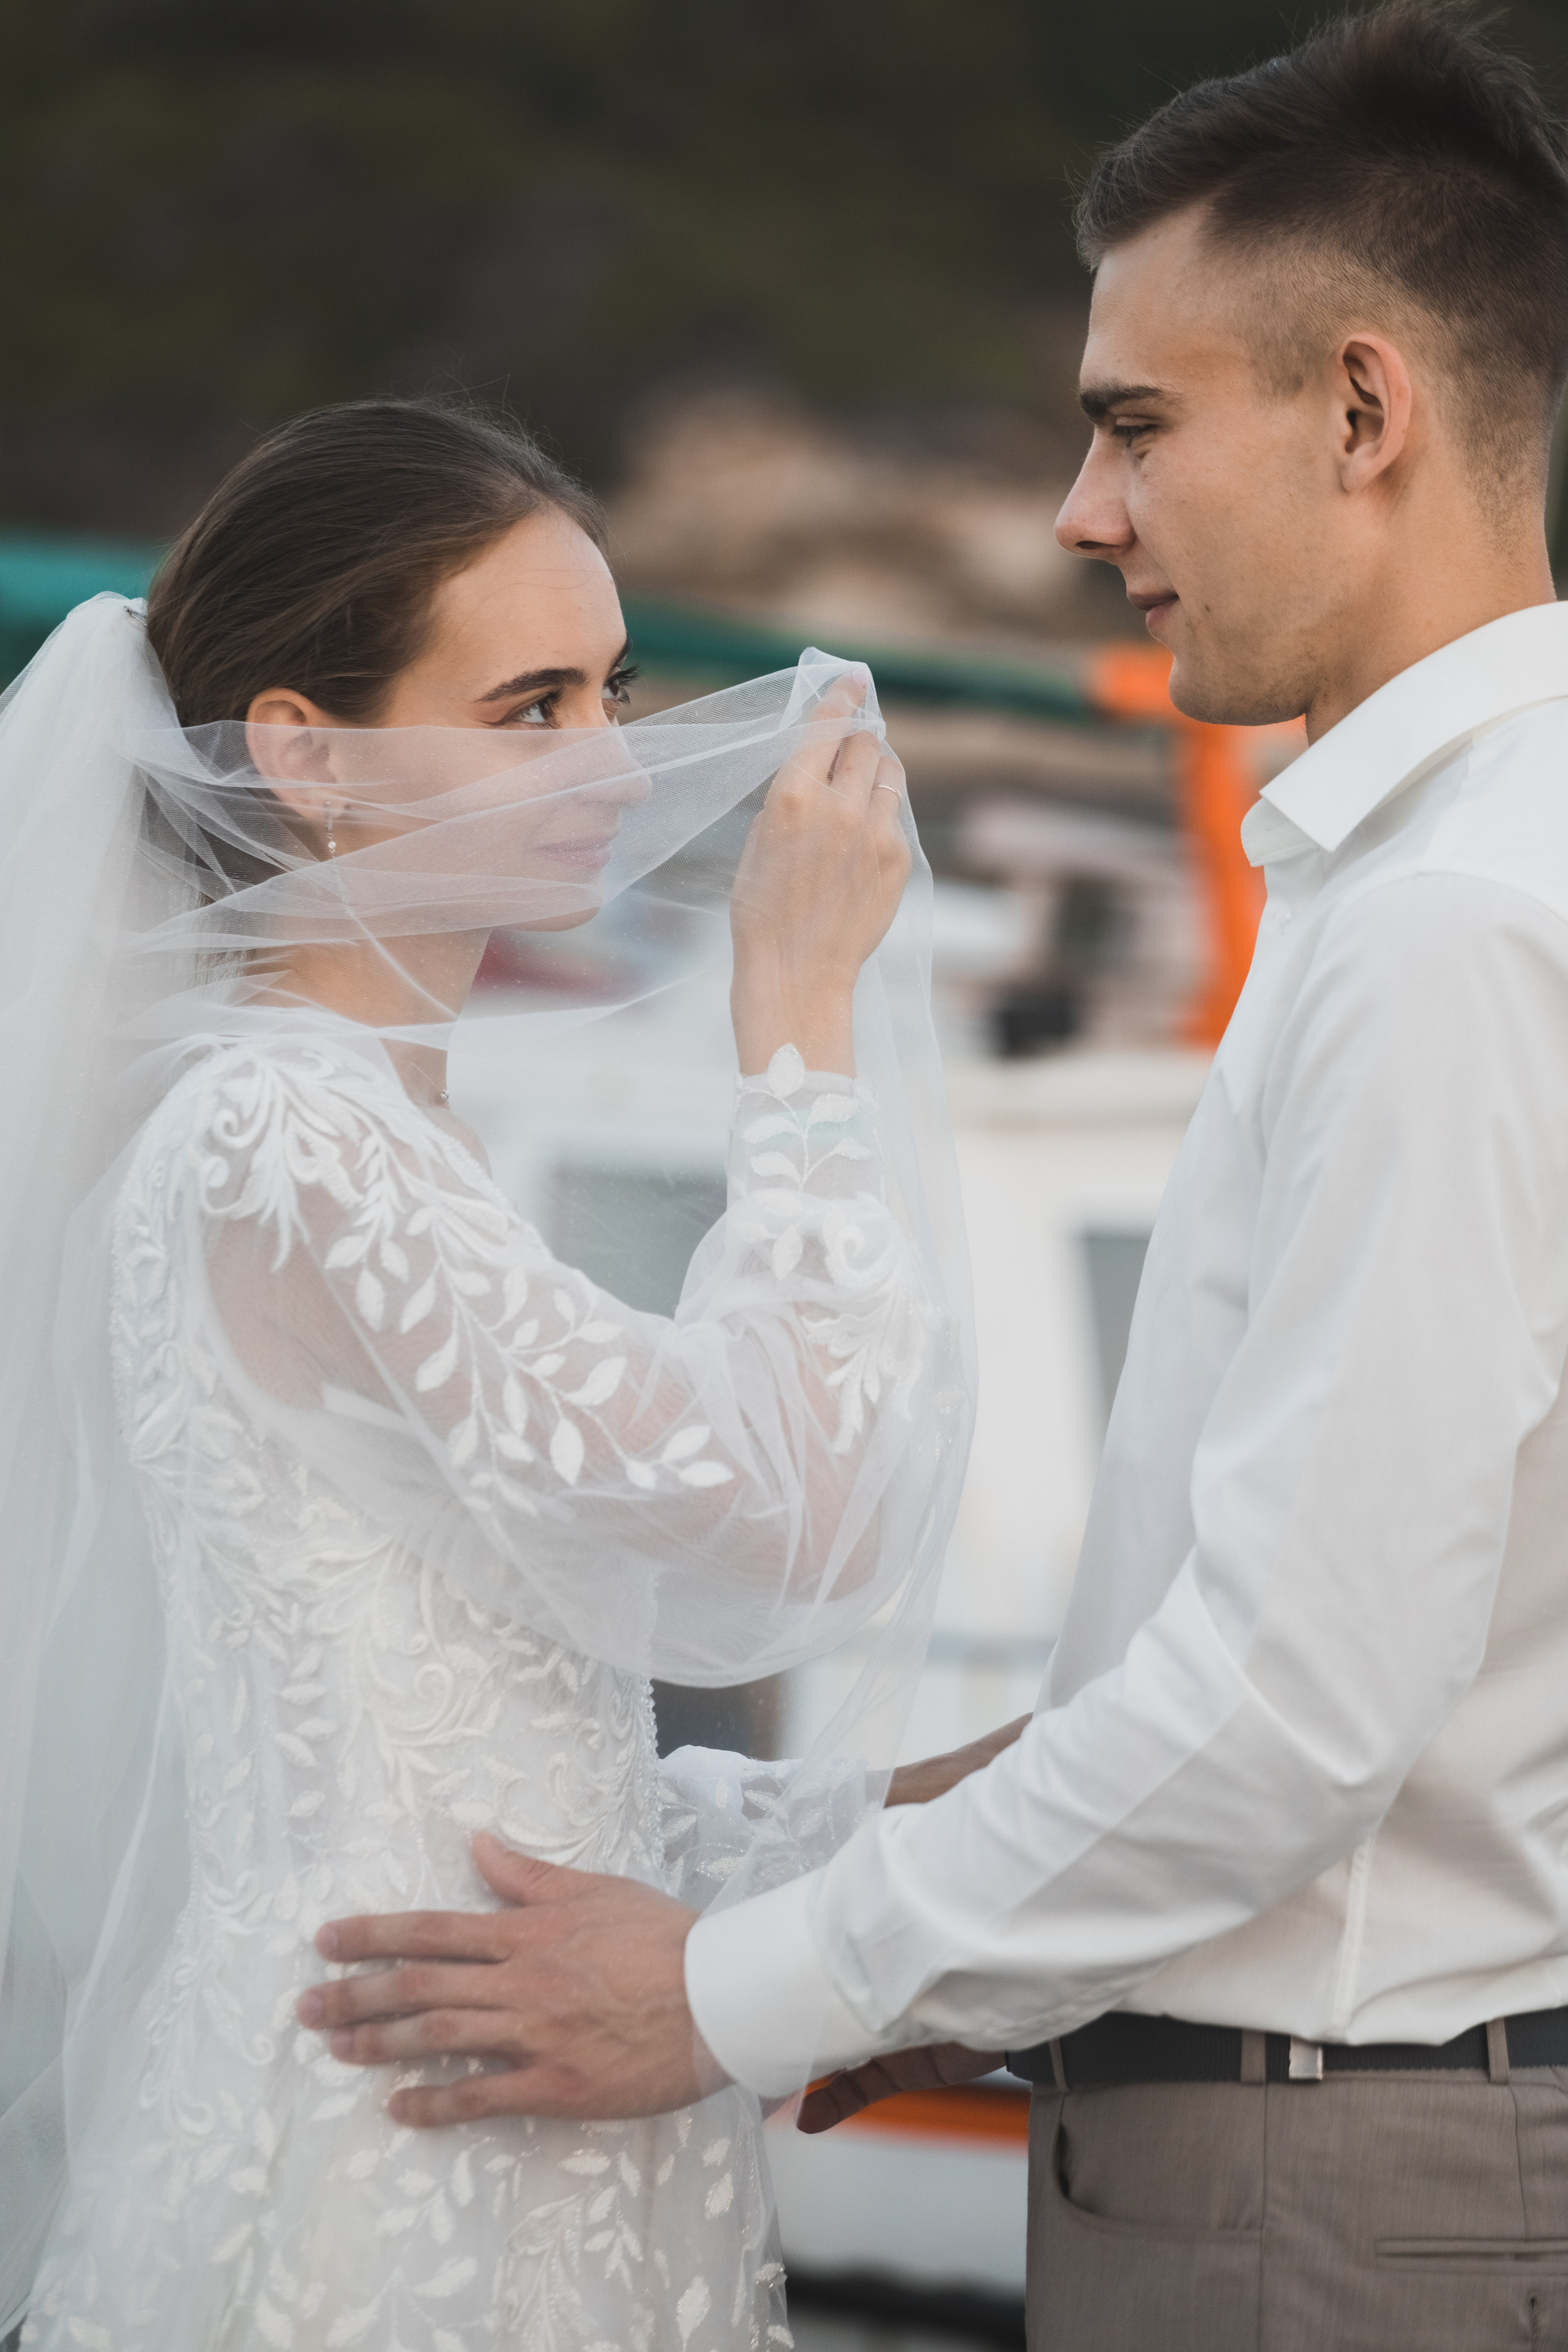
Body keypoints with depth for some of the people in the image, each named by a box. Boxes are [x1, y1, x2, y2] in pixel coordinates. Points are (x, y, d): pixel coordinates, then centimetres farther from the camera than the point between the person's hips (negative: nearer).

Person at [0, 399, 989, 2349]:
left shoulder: (357, 1126, 14)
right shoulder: (279, 1141, -16)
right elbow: (783, 1514, -21)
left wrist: (884, 1821, 6)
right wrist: (803, 1020, -14)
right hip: (408, 2174, -9)